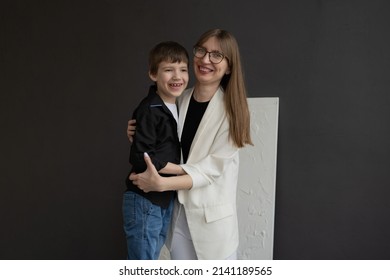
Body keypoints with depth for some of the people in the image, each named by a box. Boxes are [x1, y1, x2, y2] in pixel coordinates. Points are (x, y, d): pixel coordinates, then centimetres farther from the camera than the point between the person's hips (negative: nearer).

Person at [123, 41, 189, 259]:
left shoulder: (176, 108, 8)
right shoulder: (149, 110, -18)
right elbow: (141, 158, -23)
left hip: (166, 200, 8)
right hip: (145, 201, -8)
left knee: (152, 259, 19)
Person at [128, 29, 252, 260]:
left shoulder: (232, 110, -13)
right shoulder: (181, 100, 1)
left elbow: (213, 168, -18)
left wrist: (161, 184, -28)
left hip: (214, 217, -4)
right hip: (176, 212, 4)